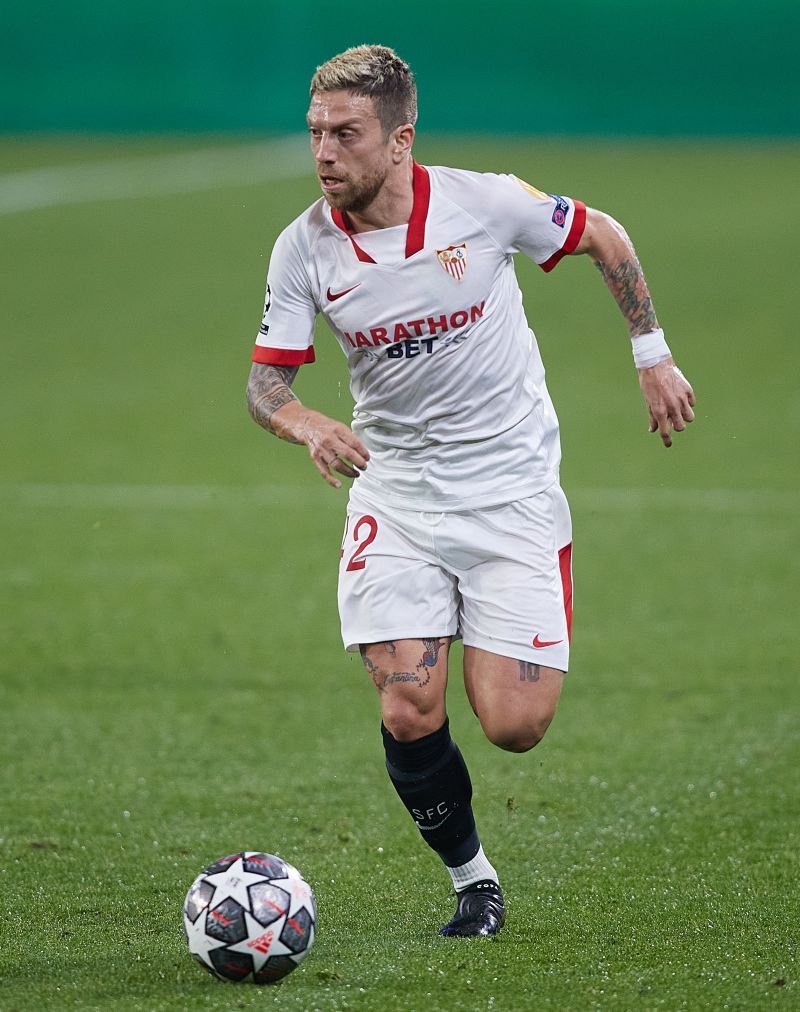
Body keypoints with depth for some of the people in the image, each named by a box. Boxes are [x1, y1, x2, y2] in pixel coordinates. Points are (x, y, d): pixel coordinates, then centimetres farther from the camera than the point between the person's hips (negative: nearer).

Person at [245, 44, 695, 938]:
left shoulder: (484, 203, -14)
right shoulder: (305, 248, -9)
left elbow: (604, 238, 4)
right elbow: (265, 379, -4)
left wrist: (652, 357, 7)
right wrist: (308, 427, -27)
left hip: (512, 488, -2)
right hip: (395, 498, 2)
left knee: (512, 725, -9)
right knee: (408, 716, -11)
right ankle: (472, 879, 14)